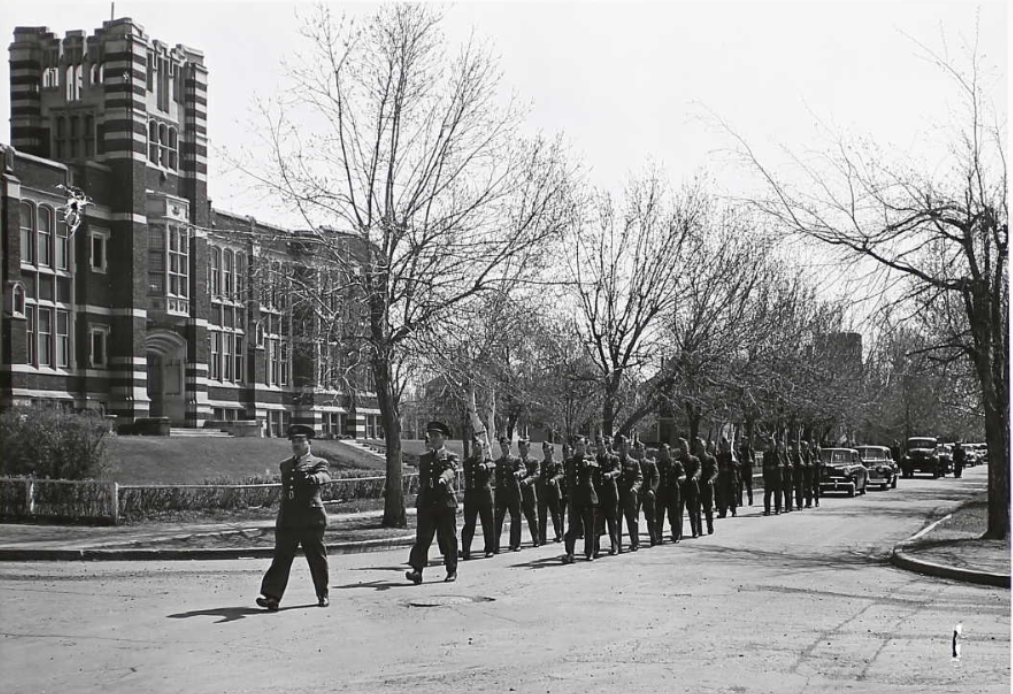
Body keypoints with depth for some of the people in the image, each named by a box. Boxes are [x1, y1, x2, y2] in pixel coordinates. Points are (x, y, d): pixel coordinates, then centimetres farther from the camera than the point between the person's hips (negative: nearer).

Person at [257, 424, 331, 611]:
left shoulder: (318, 463, 3)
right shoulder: (285, 465, 19)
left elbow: (325, 476, -19)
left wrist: (314, 478, -42)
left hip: (311, 518, -4)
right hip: (287, 520, 4)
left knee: (317, 558, 5)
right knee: (281, 558, -5)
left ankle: (323, 595, 18)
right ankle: (272, 596, -12)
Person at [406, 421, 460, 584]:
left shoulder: (451, 458, 4)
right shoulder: (423, 458, 18)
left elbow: (450, 470, -18)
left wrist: (443, 478, -40)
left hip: (446, 503, -3)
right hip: (426, 503, 3)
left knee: (448, 539, 3)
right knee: (422, 537, -8)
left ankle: (452, 571, 16)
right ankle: (417, 570, -16)